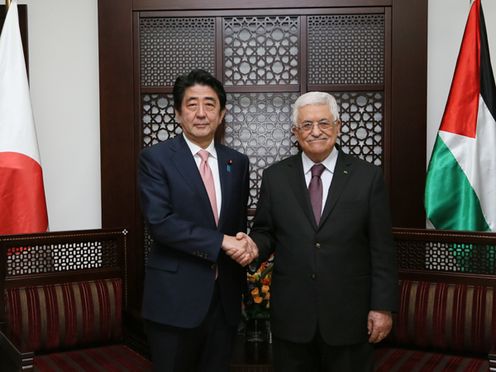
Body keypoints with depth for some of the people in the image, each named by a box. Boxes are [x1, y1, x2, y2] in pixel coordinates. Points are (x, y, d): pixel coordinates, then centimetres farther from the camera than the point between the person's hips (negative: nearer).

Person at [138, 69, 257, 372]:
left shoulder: (237, 162, 8)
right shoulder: (156, 158, -7)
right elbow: (160, 221, -18)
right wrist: (221, 242, -19)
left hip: (225, 299, 4)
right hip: (175, 299, -4)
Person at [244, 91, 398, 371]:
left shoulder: (368, 176, -1)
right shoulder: (275, 177, 4)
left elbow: (382, 249, -2)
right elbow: (265, 232, 8)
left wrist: (383, 306, -5)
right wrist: (254, 246, -14)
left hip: (350, 316, -1)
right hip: (291, 316, 1)